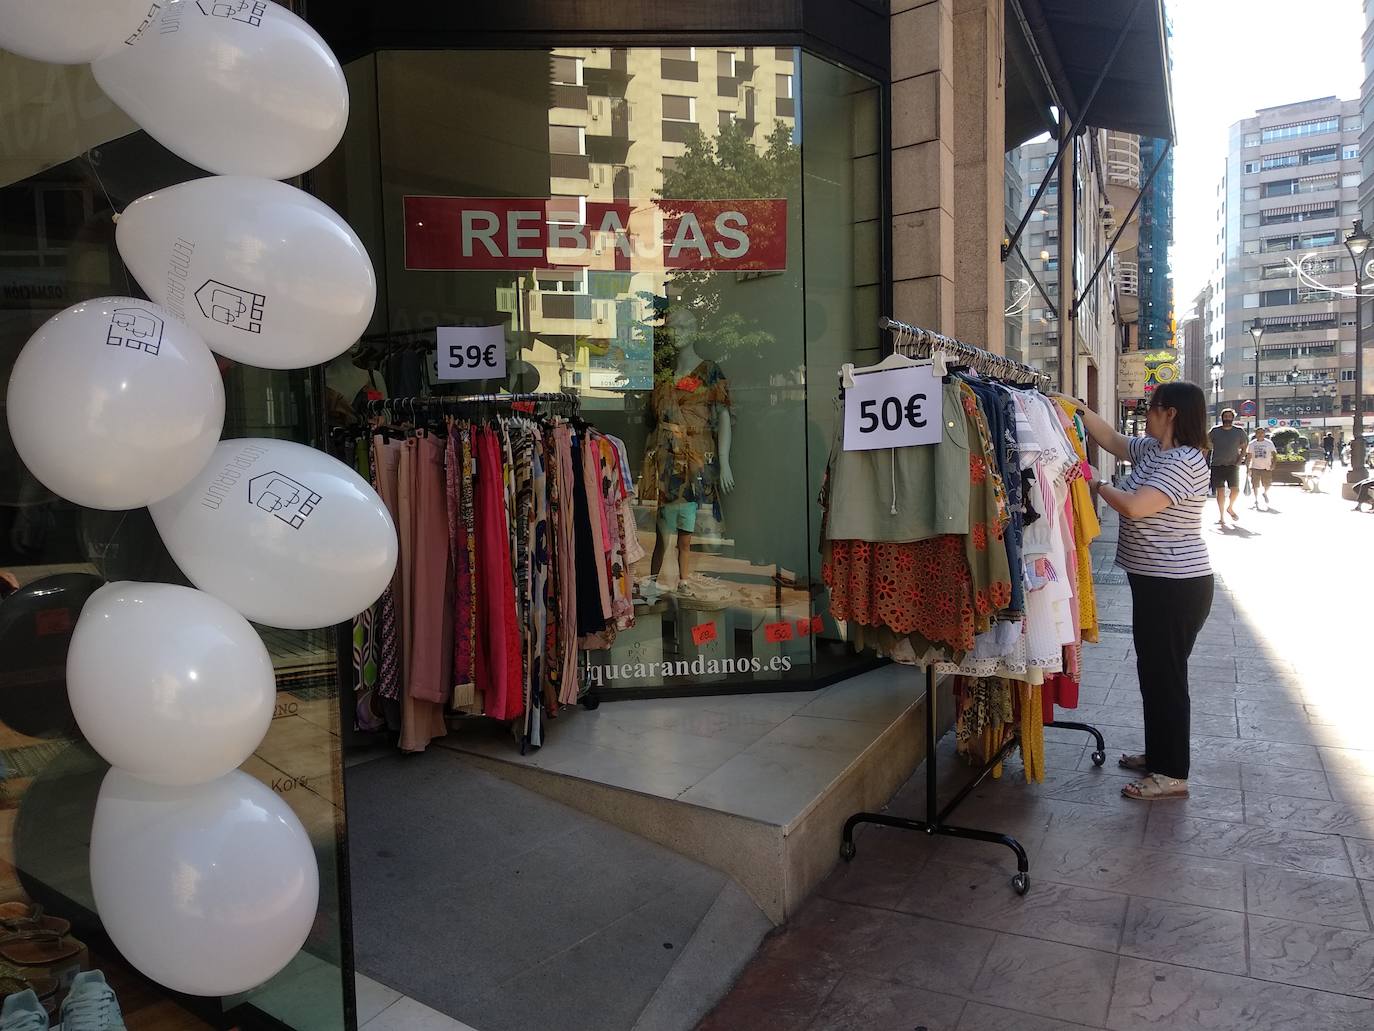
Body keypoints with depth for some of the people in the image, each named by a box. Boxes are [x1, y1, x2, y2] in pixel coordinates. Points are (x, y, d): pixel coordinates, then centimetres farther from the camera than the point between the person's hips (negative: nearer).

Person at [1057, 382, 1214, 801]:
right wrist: (1081, 410, 8)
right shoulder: (1152, 449, 8)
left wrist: (1098, 486, -12)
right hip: (1153, 581, 10)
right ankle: (1158, 754, 31)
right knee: (1152, 669, 17)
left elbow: (1134, 506, -28)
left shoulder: (1185, 462, -21)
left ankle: (1172, 775, 10)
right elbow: (1112, 440, 20)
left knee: (1166, 675, -1)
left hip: (1176, 587, -10)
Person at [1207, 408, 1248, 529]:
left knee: (1236, 490, -5)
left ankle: (1230, 508, 25)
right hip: (1217, 465, -1)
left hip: (1233, 465, 1)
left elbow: (1244, 448, 11)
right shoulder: (1215, 431, 3)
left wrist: (1240, 460, -3)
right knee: (1220, 491, -1)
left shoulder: (1239, 432, 5)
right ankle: (1221, 517, 9)